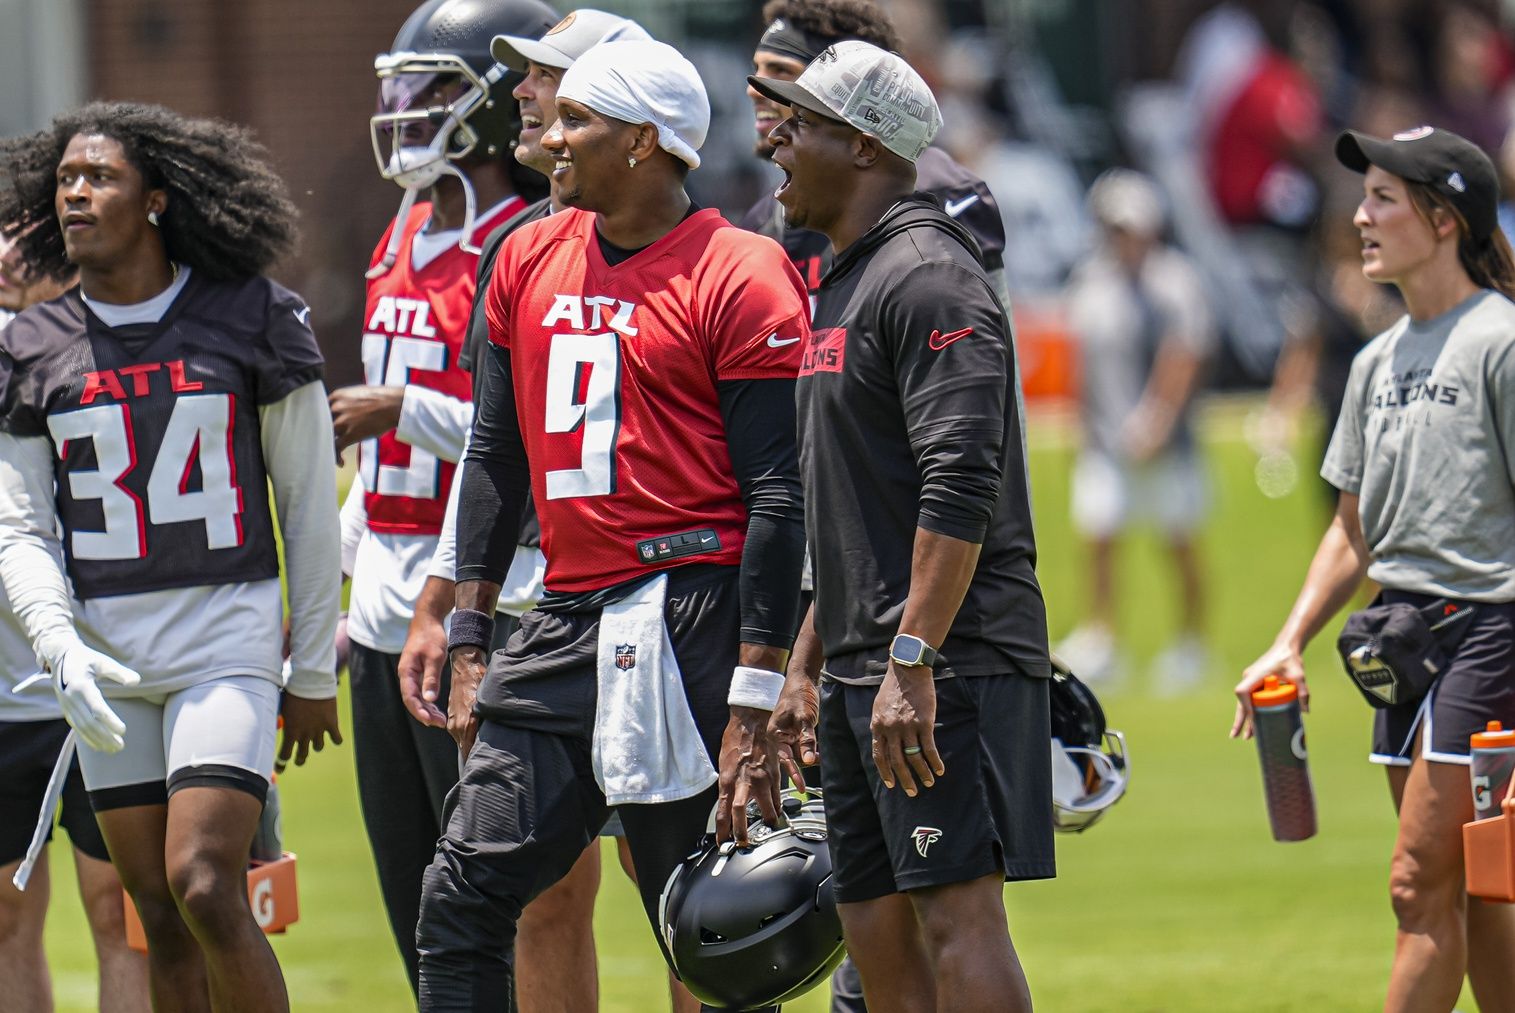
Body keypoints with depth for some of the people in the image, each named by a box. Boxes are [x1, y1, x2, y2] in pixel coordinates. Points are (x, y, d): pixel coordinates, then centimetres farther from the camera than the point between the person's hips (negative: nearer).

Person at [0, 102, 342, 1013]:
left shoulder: (251, 322, -1)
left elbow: (309, 502, 5)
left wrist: (313, 671, 6)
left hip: (229, 639, -3)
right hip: (106, 656, 3)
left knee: (205, 887, -17)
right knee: (164, 923, 4)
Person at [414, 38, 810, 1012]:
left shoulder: (737, 277, -8)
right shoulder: (531, 259, 13)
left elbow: (779, 495, -11)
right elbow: (496, 457, 20)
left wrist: (753, 707, -16)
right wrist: (470, 641, 13)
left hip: (690, 617, -7)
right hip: (568, 620, 7)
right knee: (463, 901, -1)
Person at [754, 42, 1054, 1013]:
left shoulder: (927, 279, -12)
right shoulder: (845, 285, 20)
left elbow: (961, 491, -21)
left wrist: (911, 663, -26)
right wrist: (806, 669, 24)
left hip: (945, 665, -10)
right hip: (865, 669, 10)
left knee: (958, 915, -14)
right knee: (879, 934, 8)